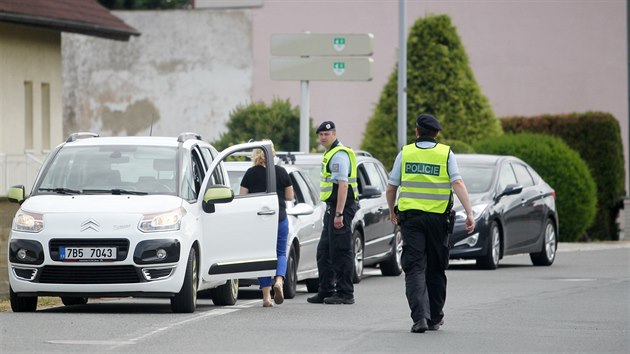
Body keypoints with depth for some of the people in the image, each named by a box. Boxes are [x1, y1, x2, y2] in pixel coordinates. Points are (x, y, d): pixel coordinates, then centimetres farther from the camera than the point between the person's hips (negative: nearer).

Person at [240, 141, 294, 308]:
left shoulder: (251, 173, -2)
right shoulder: (281, 172, -1)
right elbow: (289, 196, 4)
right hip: (279, 218, 0)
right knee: (280, 253, 11)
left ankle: (266, 296, 1)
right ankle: (279, 280, -17)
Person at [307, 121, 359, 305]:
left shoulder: (339, 155, -14)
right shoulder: (331, 153, 20)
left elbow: (343, 184, -21)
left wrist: (339, 213, -26)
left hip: (341, 206, -11)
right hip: (332, 207, 11)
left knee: (341, 252, -8)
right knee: (324, 251, 14)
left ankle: (345, 293, -5)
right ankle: (326, 291, 19)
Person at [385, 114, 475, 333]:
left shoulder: (405, 153, 5)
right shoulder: (446, 154, 2)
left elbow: (391, 188, 9)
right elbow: (458, 184, -9)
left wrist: (392, 212, 25)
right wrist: (469, 213, -12)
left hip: (410, 216, 0)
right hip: (438, 216, 0)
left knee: (414, 268, -4)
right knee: (435, 269, 14)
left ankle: (420, 316, -21)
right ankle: (435, 318, 22)